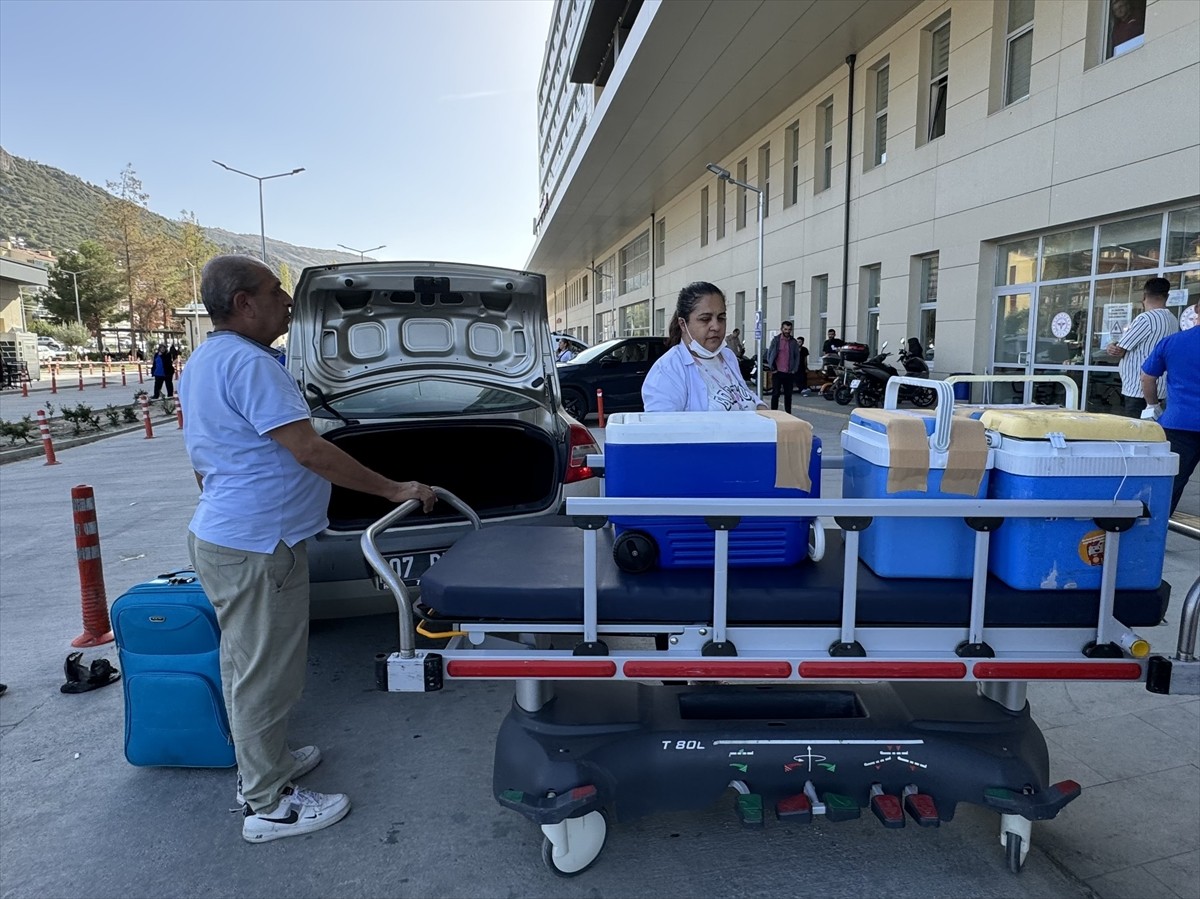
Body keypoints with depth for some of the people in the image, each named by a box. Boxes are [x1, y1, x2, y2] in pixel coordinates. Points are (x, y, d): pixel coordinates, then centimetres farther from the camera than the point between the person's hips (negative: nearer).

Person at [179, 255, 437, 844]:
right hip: (257, 549, -11)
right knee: (265, 675, 2)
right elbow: (308, 451, -25)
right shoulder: (248, 363, -21)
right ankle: (269, 806, 17)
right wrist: (393, 490, -19)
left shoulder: (200, 363, 13)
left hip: (218, 536, 11)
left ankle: (258, 768, 39)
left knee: (245, 664, 22)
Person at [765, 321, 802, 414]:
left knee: (788, 394, 7)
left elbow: (797, 356, 9)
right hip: (777, 372, -2)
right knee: (775, 394, 0)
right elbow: (769, 354, 4)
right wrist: (772, 367, -5)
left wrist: (794, 370, 0)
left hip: (789, 373, 2)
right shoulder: (775, 340, 3)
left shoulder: (794, 342, 6)